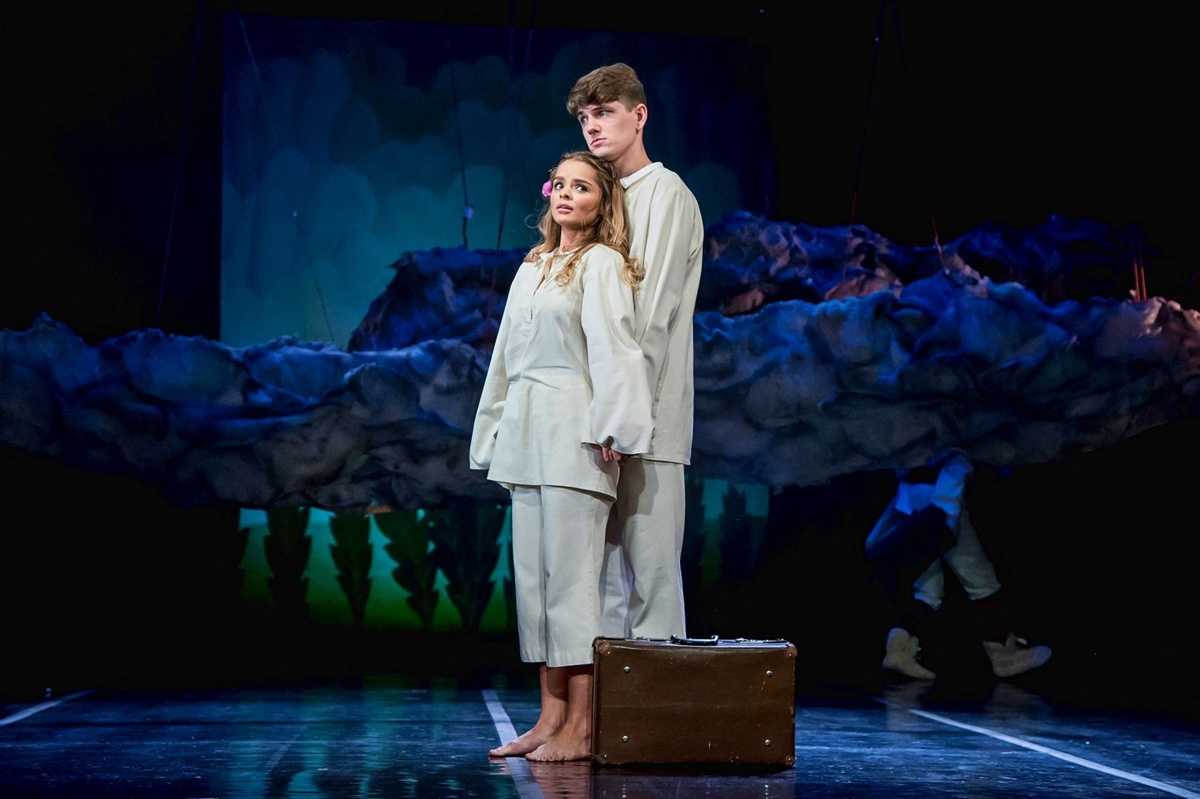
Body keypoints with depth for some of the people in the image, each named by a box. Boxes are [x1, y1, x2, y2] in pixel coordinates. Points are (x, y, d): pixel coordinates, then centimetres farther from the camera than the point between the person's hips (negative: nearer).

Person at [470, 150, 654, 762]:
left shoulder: (601, 263, -1)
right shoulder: (531, 268, 21)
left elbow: (611, 348, -10)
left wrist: (612, 429, -18)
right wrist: (495, 432, 19)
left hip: (574, 433, -8)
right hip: (526, 432, 8)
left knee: (570, 574, -9)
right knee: (533, 575, 5)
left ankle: (580, 727, -7)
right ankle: (551, 716, 9)